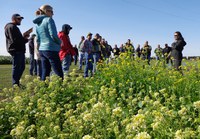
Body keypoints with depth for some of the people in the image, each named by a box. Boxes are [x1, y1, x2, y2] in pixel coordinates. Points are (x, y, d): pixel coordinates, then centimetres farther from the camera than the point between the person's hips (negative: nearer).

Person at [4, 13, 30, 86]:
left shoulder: (15, 27, 26)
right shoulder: (11, 27, -8)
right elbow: (14, 40, -18)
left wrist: (24, 37, 7)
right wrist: (25, 39, -7)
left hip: (20, 50, 11)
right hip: (16, 50, -11)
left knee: (21, 67, 13)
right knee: (16, 67, -8)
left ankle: (17, 83, 20)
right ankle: (15, 85, -4)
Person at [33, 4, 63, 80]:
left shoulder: (38, 24, 17)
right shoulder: (49, 19, -6)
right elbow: (53, 35, -14)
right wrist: (59, 42, 2)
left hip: (42, 50, 8)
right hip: (51, 49, -8)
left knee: (45, 73, 9)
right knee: (59, 74, -7)